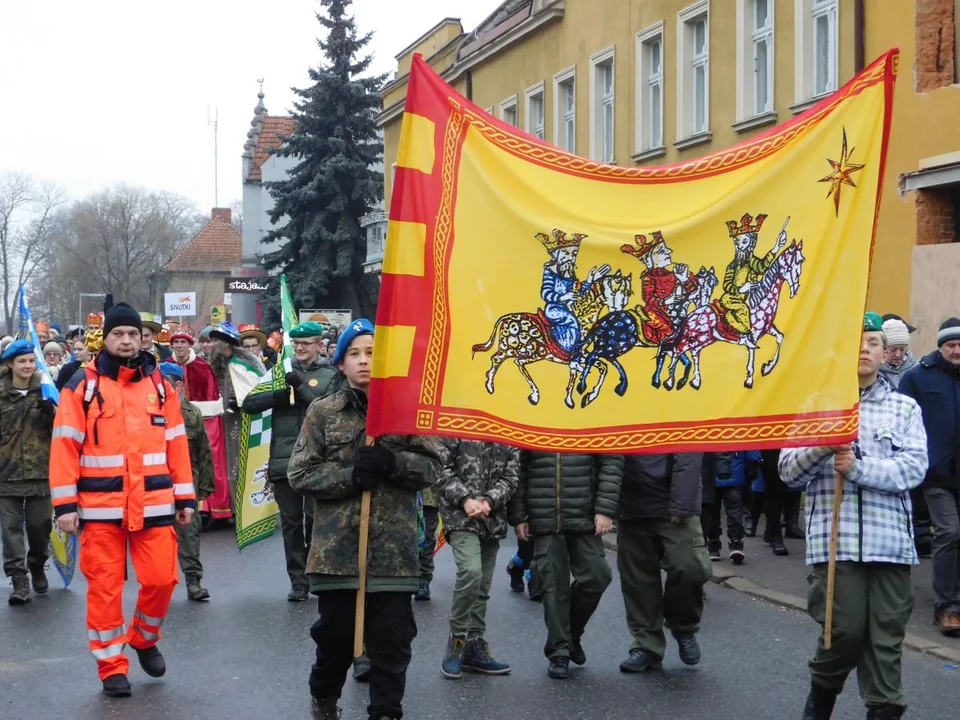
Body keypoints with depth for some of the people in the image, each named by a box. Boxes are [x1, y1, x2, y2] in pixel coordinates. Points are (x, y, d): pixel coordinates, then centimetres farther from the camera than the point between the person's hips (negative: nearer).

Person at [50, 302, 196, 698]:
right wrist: (65, 503, -8)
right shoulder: (82, 385, -1)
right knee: (104, 586, 3)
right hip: (100, 505, -2)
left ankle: (144, 639, 29)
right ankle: (112, 667, 15)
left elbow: (176, 442, 11)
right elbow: (65, 445, -3)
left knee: (161, 578, 1)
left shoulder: (160, 383, 9)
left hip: (154, 504, 2)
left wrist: (185, 497, 8)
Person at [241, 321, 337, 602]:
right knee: (291, 522, 6)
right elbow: (249, 403, 2)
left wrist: (302, 389, -19)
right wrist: (279, 397, -12)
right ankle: (298, 581, 13)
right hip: (283, 458, 3)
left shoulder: (329, 375, 5)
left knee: (315, 519, 0)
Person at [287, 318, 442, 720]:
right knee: (335, 635, 11)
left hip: (394, 548, 0)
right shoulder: (323, 412, 5)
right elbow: (299, 475, 1)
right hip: (337, 547, 0)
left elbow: (431, 467, 3)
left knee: (392, 641, 1)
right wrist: (350, 476, -14)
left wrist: (391, 462, -16)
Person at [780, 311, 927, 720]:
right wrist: (822, 448, -14)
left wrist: (859, 467, -16)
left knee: (885, 637, 2)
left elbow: (914, 468, -4)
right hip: (834, 538, -1)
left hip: (889, 540, 1)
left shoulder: (904, 408, 10)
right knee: (845, 629, -5)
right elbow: (788, 471, 4)